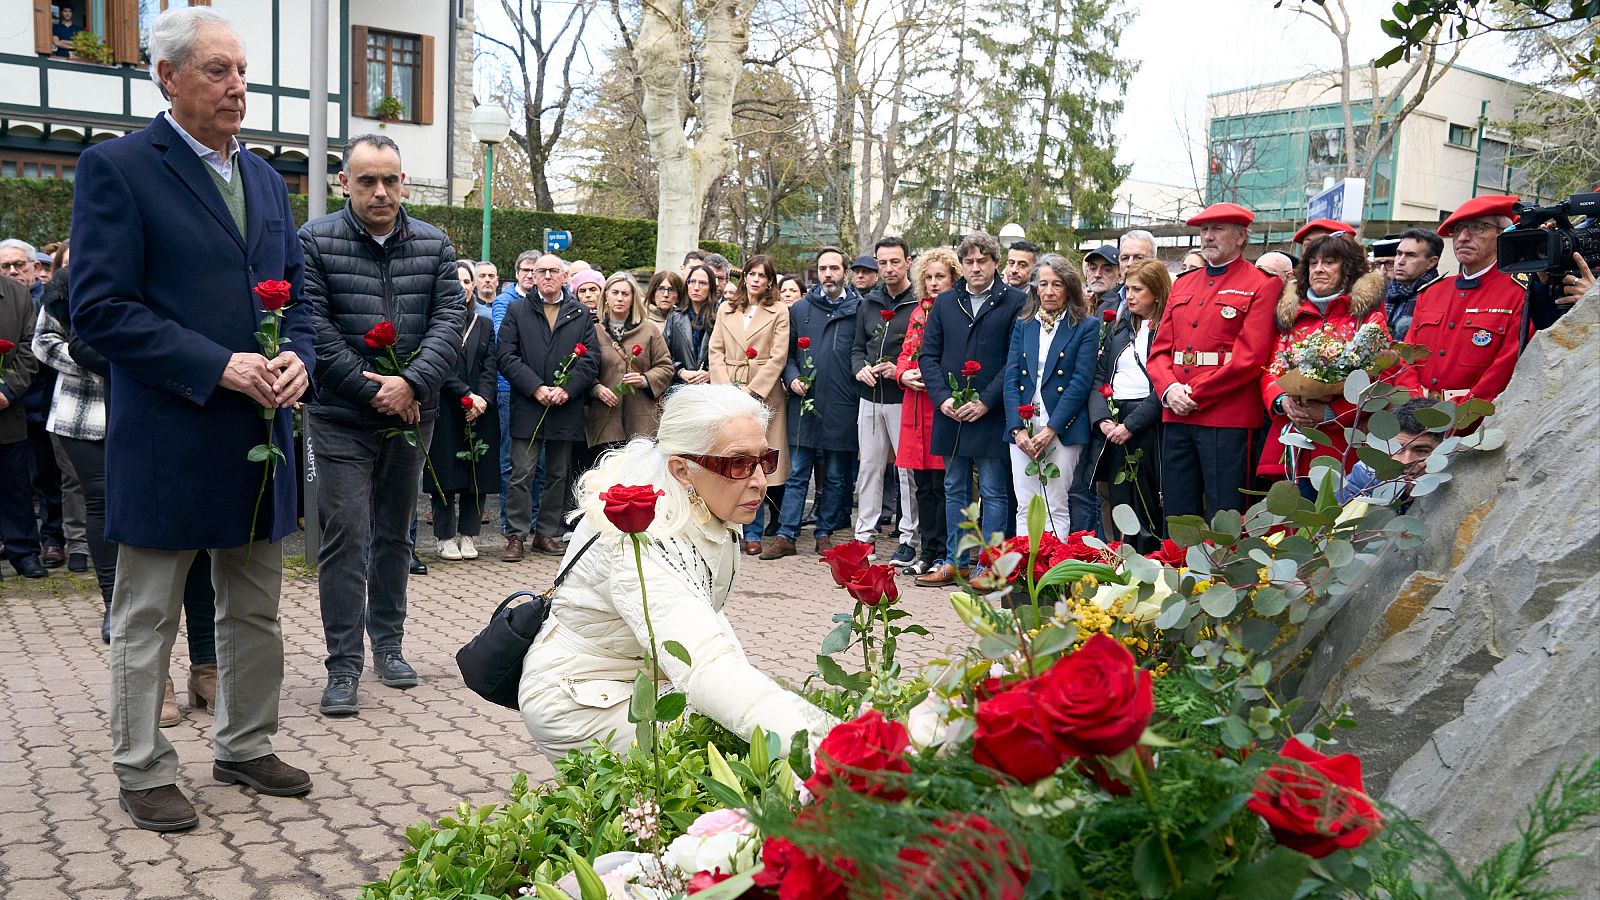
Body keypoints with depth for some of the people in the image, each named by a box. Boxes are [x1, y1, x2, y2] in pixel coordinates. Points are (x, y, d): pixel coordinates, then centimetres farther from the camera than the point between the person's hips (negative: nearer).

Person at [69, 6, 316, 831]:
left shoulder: (265, 179, 13)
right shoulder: (116, 168, -7)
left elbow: (295, 295, 16)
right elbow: (99, 307, -14)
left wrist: (296, 358, -5)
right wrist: (220, 368, -20)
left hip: (259, 436, 7)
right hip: (166, 440, -6)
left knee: (255, 613, 16)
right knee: (146, 621, 8)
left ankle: (244, 747, 32)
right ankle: (142, 772, 23)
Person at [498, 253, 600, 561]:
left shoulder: (581, 314, 10)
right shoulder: (517, 311, 7)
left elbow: (591, 361, 3)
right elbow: (507, 358, -1)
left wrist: (567, 389, -10)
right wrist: (536, 388, -12)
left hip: (566, 408, 2)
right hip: (527, 407, -2)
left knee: (559, 475, 8)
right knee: (522, 473, -4)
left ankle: (547, 533, 18)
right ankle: (517, 535, 3)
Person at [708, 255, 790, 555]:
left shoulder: (779, 313, 5)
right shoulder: (726, 310, 15)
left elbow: (778, 357, -3)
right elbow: (716, 352, 9)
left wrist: (751, 390, -11)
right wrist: (727, 388, -5)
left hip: (763, 393, -2)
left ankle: (753, 532, 4)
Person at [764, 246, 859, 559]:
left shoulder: (859, 309, 3)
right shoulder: (799, 309, 10)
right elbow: (787, 352, 14)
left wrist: (862, 386, -7)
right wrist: (792, 378, -3)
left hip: (842, 407, -1)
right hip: (804, 403, 1)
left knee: (836, 477, 8)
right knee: (797, 473, 3)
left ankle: (825, 533, 19)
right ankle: (785, 535, 6)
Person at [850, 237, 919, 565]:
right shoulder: (869, 303, 13)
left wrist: (901, 371, -17)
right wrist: (860, 369, -4)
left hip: (904, 399, -5)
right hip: (870, 398, 5)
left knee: (908, 468, 0)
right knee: (869, 467, 9)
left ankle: (909, 538, 8)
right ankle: (864, 534, 17)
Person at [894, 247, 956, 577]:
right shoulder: (918, 312, 17)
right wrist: (904, 374, 0)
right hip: (916, 405, 7)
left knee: (942, 485, -3)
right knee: (923, 485, 10)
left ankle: (942, 554, 5)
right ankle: (928, 552, 18)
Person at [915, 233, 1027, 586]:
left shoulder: (1014, 302, -2)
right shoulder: (945, 303, 11)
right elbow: (928, 355, 9)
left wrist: (986, 401, -14)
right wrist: (942, 398, -5)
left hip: (992, 415, -5)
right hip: (950, 413, 5)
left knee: (993, 491, 1)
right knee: (955, 490, 12)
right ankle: (955, 562, 21)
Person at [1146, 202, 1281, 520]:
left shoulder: (1262, 285, -1)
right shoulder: (1182, 285, 18)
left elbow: (1250, 357, -11)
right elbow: (1160, 348, 13)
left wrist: (1194, 394, -12)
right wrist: (1170, 390, -6)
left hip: (1228, 420, -6)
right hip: (1176, 417, 6)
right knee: (1177, 520, 11)